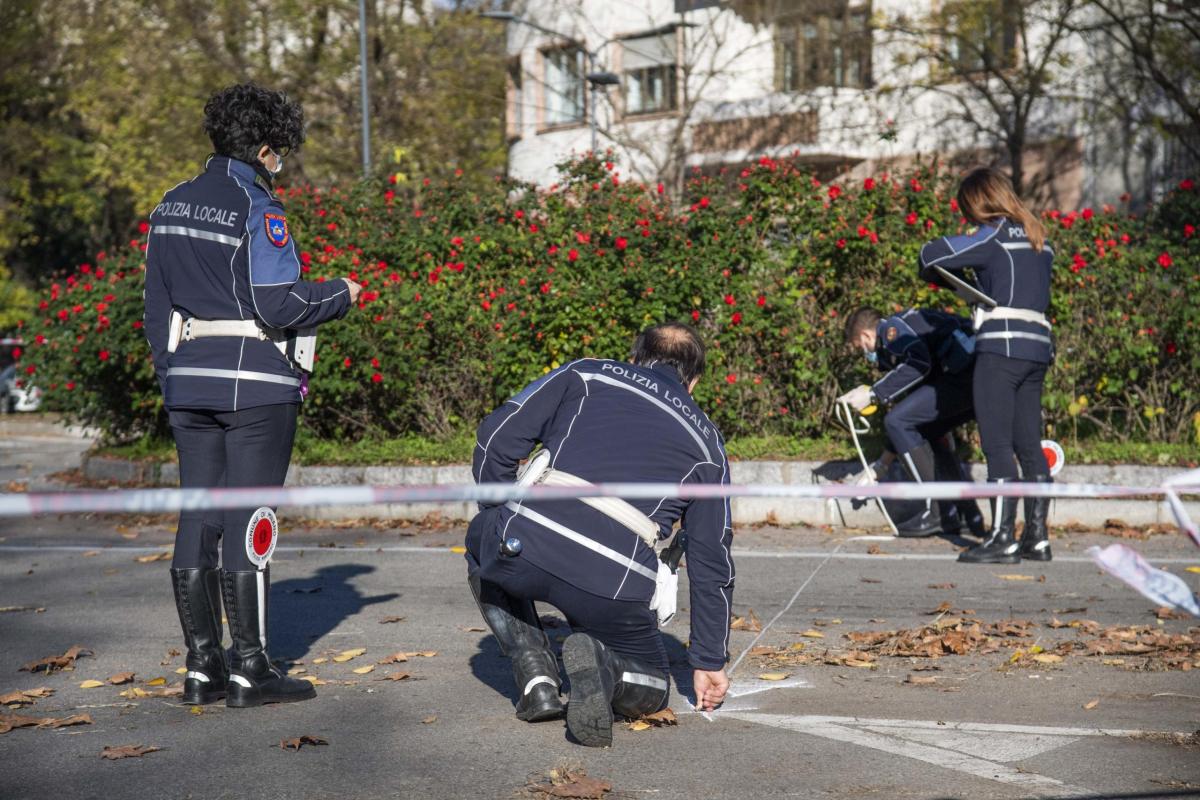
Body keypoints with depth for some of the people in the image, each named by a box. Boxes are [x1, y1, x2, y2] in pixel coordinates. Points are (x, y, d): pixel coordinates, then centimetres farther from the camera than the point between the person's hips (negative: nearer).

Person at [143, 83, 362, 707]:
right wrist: (342, 294, -2)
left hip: (190, 383, 7)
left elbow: (157, 307, 14)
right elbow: (278, 305, -18)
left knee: (198, 518, 8)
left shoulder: (172, 206, 11)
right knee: (249, 521, -3)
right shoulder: (257, 208, -12)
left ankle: (202, 668, 12)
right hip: (255, 384, -7)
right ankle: (249, 671, 0)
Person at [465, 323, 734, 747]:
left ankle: (537, 679, 17)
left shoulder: (586, 374, 22)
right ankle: (600, 666, -8)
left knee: (480, 549, 37)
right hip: (617, 590, 1)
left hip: (524, 547, -1)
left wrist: (499, 518, 28)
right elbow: (712, 561, 26)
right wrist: (710, 660, 34)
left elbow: (498, 435, 12)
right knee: (647, 688, 29)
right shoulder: (706, 442, 25)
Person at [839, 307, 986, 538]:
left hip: (967, 371, -10)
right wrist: (881, 466, 42)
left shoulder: (891, 327, 4)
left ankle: (934, 514, -4)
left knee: (896, 421, -4)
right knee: (927, 431, 23)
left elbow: (919, 363, -18)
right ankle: (967, 514, 18)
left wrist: (872, 393, -11)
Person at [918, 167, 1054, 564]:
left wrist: (936, 275, 11)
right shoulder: (1038, 239, 17)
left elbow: (932, 253, -11)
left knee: (998, 445, -6)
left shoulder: (993, 236, -5)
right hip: (1038, 348, 8)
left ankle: (1003, 539, -8)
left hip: (1001, 347, -8)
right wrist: (967, 279, 16)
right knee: (1029, 445, 10)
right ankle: (1037, 537, 12)